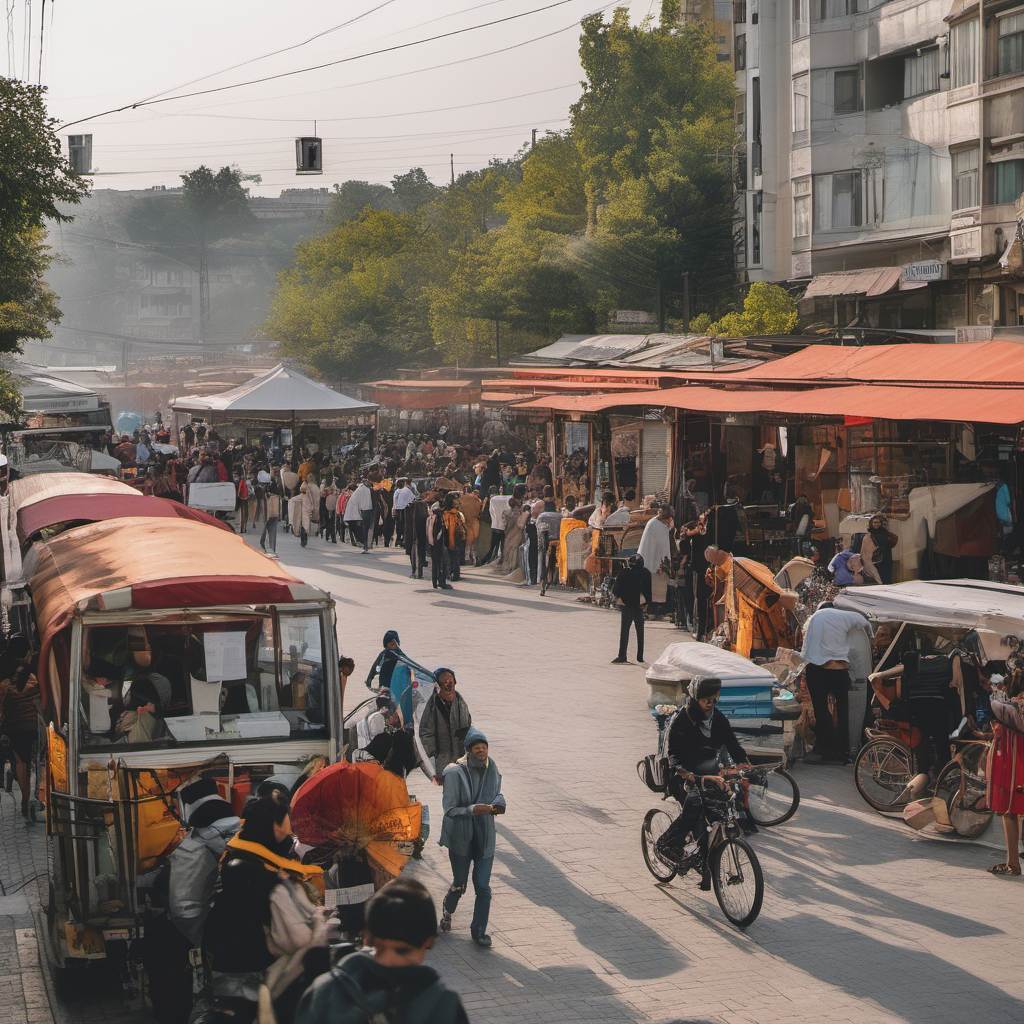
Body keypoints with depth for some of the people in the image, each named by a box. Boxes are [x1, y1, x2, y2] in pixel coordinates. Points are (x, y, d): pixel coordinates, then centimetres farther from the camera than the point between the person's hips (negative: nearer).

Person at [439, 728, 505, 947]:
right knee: (459, 885, 11)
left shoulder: (491, 769, 0)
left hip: (484, 838, 3)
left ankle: (479, 931, 15)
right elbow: (449, 809, -15)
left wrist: (498, 803, -5)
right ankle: (447, 912, 44)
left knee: (483, 887, -1)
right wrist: (472, 810, -30)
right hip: (461, 838, -3)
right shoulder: (455, 773, -15)